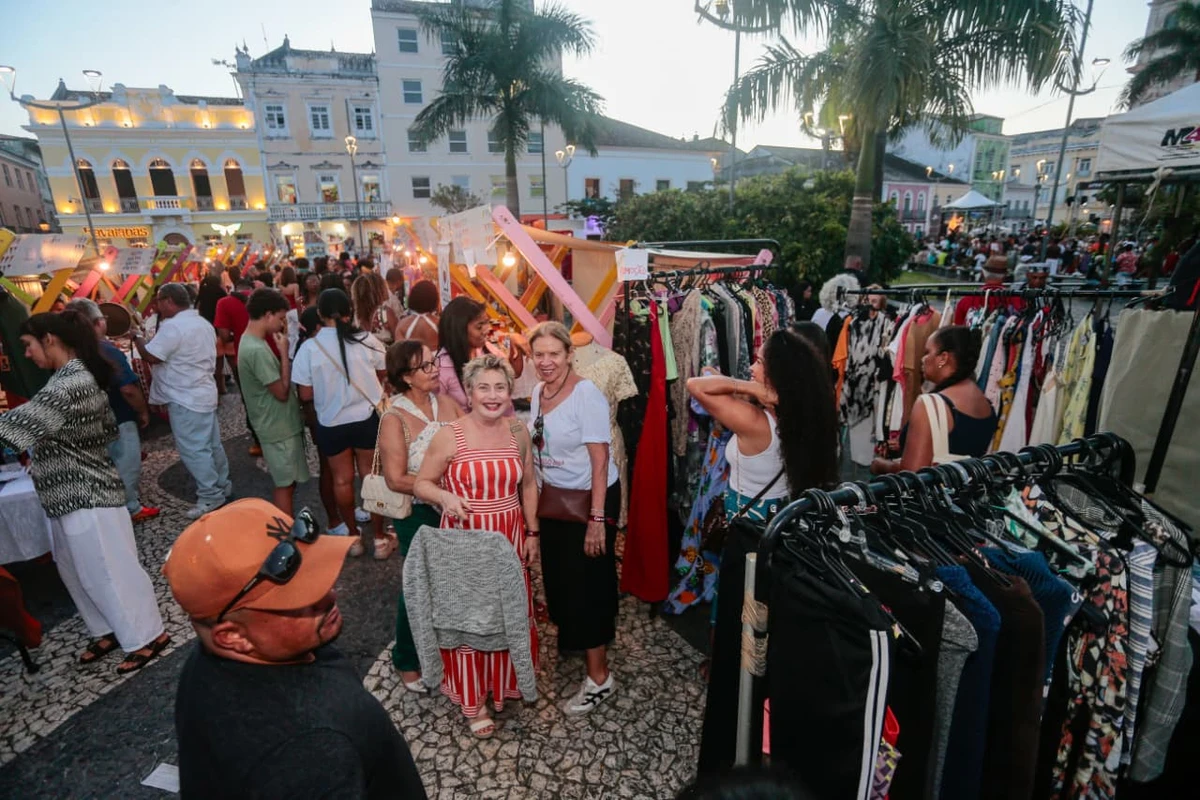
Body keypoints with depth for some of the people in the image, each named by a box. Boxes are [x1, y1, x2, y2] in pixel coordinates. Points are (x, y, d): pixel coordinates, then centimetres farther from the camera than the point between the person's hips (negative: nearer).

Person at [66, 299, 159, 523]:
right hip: (119, 419, -8)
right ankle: (131, 509, 15)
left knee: (114, 464, 22)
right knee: (127, 465, 5)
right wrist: (143, 412, -12)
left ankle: (129, 499, 37)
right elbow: (128, 389, -26)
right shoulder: (108, 351, -23)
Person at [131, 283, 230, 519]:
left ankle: (210, 496, 2)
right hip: (204, 393, 10)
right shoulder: (203, 323, 13)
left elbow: (151, 356, -19)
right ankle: (222, 485, 25)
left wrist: (136, 336, -4)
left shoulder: (172, 326, -18)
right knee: (212, 444, 16)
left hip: (185, 398, -10)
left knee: (193, 450, -3)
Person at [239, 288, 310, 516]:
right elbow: (282, 392, -21)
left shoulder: (251, 342, 7)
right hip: (279, 428, -10)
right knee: (285, 483, 2)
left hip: (279, 424, 10)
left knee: (287, 481, 19)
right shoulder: (257, 350, -25)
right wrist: (284, 353, -16)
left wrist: (281, 353, 1)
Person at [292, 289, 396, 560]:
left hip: (331, 423, 0)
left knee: (342, 480, 16)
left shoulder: (309, 347, -12)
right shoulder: (367, 340, -11)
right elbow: (383, 374, 4)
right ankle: (380, 539, 21)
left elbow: (306, 394, -8)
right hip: (368, 418, 0)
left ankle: (354, 537, 31)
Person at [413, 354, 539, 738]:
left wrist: (532, 533, 6)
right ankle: (473, 699, 33)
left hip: (509, 537, 4)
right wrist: (444, 496, -27)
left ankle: (503, 681, 45)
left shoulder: (518, 432, -3)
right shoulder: (449, 436, -14)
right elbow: (421, 483, -5)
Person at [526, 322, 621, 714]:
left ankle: (599, 675, 20)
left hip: (589, 499, -7)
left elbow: (600, 460, -21)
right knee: (557, 576, 20)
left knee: (587, 582, 2)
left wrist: (597, 518, -22)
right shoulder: (538, 391, 2)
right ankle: (571, 638, 47)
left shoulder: (586, 394, -20)